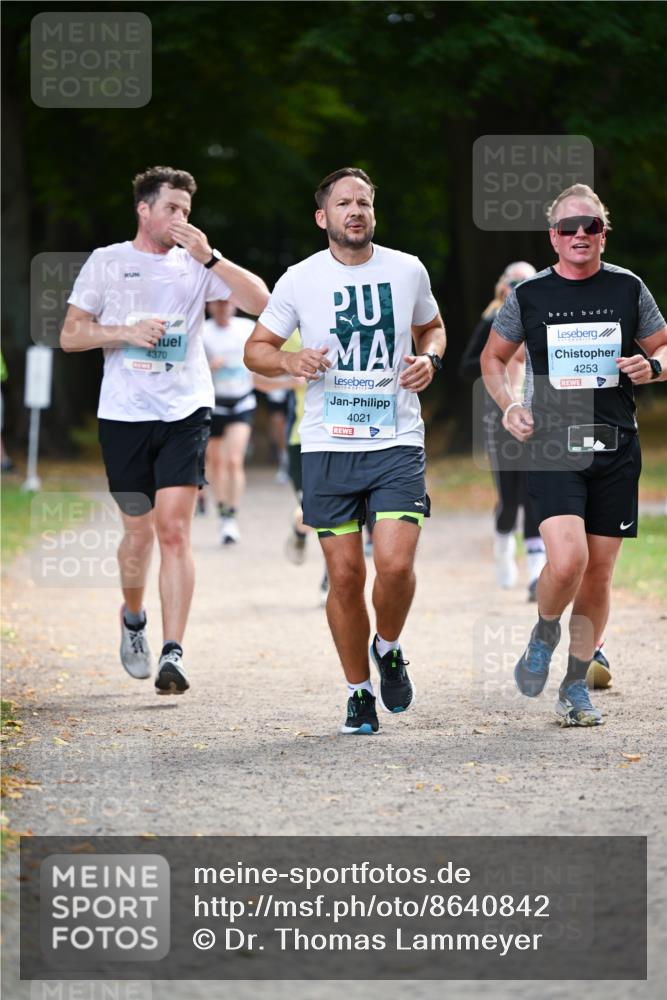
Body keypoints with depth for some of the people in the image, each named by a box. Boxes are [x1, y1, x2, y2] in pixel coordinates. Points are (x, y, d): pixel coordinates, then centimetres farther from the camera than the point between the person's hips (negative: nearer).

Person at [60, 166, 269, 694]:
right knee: (140, 531, 8)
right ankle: (133, 618, 37)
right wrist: (126, 333, -10)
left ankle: (173, 653, -15)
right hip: (123, 413, 1)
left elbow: (260, 300, -4)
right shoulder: (106, 262, 7)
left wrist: (209, 257, -12)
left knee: (174, 529, -12)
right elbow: (70, 335, 5)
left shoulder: (196, 264, 7)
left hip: (185, 412, 0)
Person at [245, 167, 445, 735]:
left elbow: (432, 327, 22)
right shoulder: (301, 280, 1)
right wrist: (291, 361, -12)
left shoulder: (407, 271, 4)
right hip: (327, 448, 0)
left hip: (397, 441, 0)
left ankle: (388, 649, 16)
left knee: (396, 563, -15)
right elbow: (256, 348, 9)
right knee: (345, 575, 0)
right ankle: (359, 692, 17)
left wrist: (430, 359, 0)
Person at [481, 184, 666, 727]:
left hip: (616, 447, 2)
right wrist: (509, 405, -2)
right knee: (567, 561, -21)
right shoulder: (529, 294, 2)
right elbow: (493, 358, 15)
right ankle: (544, 633, 11)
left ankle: (576, 686, 19)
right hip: (553, 445, -2)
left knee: (599, 575, 5)